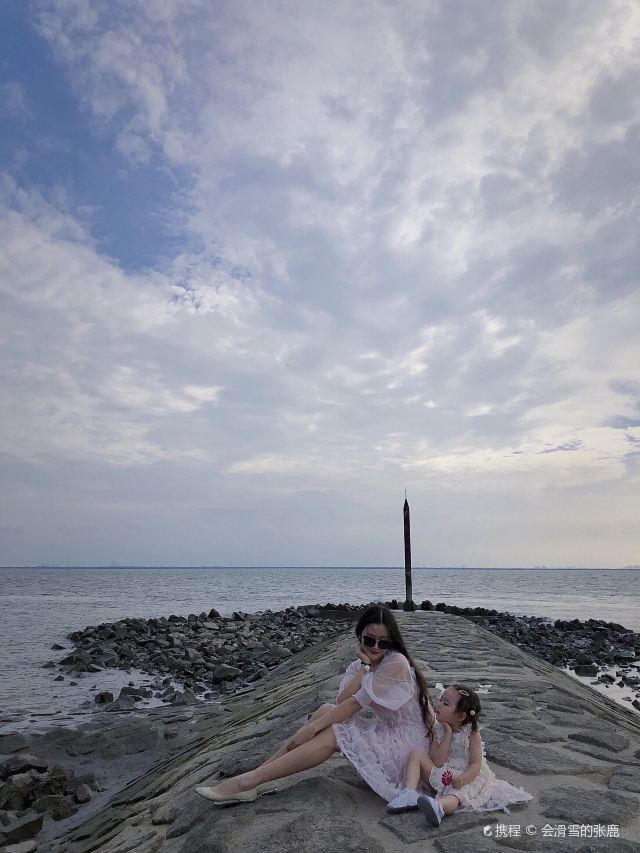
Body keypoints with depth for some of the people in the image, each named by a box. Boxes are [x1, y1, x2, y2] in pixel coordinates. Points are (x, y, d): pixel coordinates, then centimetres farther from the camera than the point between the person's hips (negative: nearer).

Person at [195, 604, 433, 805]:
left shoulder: (396, 663, -21)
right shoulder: (360, 665, 4)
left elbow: (356, 703, -22)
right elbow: (341, 702, -12)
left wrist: (312, 728, -20)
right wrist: (364, 667, -20)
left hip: (405, 739, -7)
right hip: (384, 730, 7)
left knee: (331, 735, -22)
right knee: (327, 710, -11)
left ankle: (247, 782, -18)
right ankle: (251, 778, -11)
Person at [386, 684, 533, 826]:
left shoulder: (471, 734, -11)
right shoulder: (438, 729, -3)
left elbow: (476, 764, -15)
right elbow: (438, 762, -13)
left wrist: (462, 779, -35)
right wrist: (448, 734, -20)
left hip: (466, 777, -5)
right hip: (442, 776, 5)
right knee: (416, 754, -11)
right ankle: (409, 793, -26)